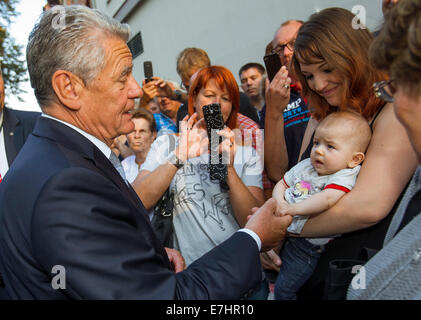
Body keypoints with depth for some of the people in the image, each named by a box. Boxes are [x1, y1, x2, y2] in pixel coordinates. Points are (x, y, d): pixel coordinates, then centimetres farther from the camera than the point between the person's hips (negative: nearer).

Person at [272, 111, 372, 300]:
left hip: (306, 244, -6)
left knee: (284, 290, -2)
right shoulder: (305, 166, 7)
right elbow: (282, 184, 15)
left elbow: (327, 199, -29)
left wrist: (293, 209, -27)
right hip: (281, 229, 6)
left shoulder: (345, 177, -13)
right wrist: (279, 203, -5)